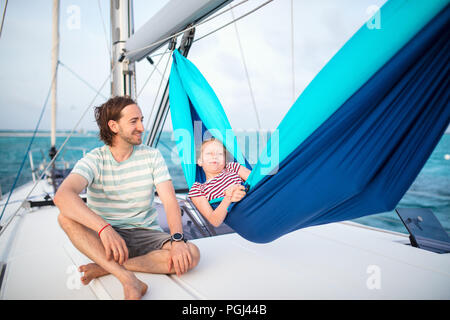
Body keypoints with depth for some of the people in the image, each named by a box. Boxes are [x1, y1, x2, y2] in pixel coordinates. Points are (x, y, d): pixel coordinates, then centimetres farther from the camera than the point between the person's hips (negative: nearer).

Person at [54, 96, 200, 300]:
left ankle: (107, 267, -18)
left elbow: (170, 201, -11)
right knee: (66, 217, -28)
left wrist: (178, 240, -29)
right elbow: (62, 196, -29)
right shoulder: (94, 160, -9)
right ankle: (127, 278, -34)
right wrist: (103, 227, -44)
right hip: (105, 237, -1)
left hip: (145, 234, 1)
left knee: (191, 255, -25)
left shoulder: (152, 156, -2)